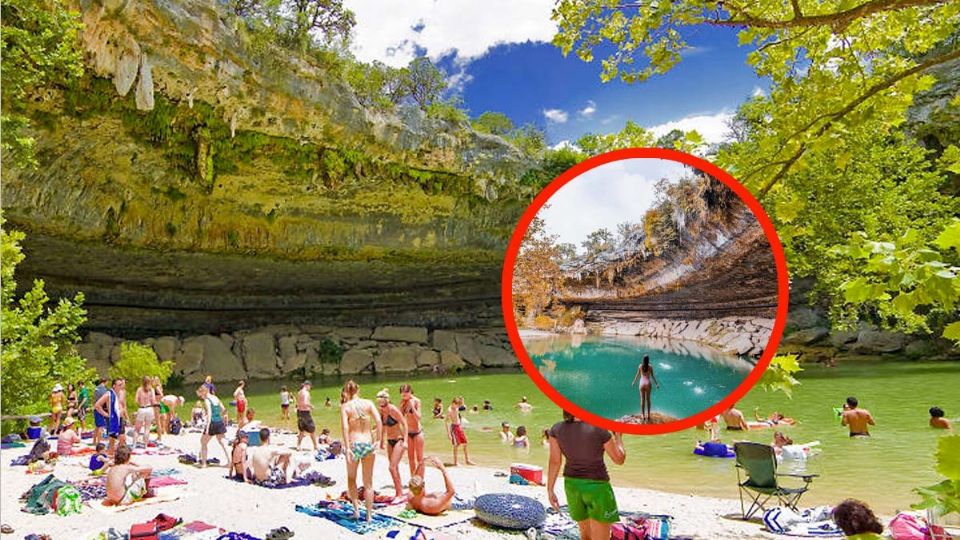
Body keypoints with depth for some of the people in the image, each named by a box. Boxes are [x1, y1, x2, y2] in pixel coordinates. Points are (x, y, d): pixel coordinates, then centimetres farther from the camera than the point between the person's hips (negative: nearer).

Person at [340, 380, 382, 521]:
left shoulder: (345, 406, -2)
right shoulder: (368, 403, 2)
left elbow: (345, 427, -13)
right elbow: (379, 421, -7)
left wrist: (347, 448, -15)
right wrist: (377, 440, -2)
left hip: (354, 444, -1)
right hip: (368, 443, 1)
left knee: (351, 478, 22)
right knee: (368, 482, 12)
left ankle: (356, 508, 12)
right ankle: (369, 514, 14)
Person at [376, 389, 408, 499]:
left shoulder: (393, 410, -20)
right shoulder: (381, 411, -1)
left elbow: (404, 424, -16)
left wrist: (405, 440, -20)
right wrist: (382, 441, 18)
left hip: (398, 440, -7)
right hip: (389, 441, 7)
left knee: (392, 467, -12)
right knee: (395, 468, 12)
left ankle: (400, 493, -3)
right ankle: (398, 492, 24)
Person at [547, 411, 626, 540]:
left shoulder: (556, 429, -8)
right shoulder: (599, 430, -19)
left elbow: (554, 462, -6)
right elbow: (619, 459, -7)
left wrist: (550, 490, 1)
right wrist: (618, 437, 8)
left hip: (572, 486, 5)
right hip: (597, 487, -5)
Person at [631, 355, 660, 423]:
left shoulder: (640, 366, -7)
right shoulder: (650, 366, -9)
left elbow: (637, 375, 1)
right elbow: (652, 376, -6)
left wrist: (634, 382, 15)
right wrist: (656, 384, 5)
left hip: (642, 383, 0)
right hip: (648, 383, 0)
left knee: (642, 399, 7)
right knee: (648, 399, 12)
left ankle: (643, 415, 11)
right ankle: (648, 415, 16)